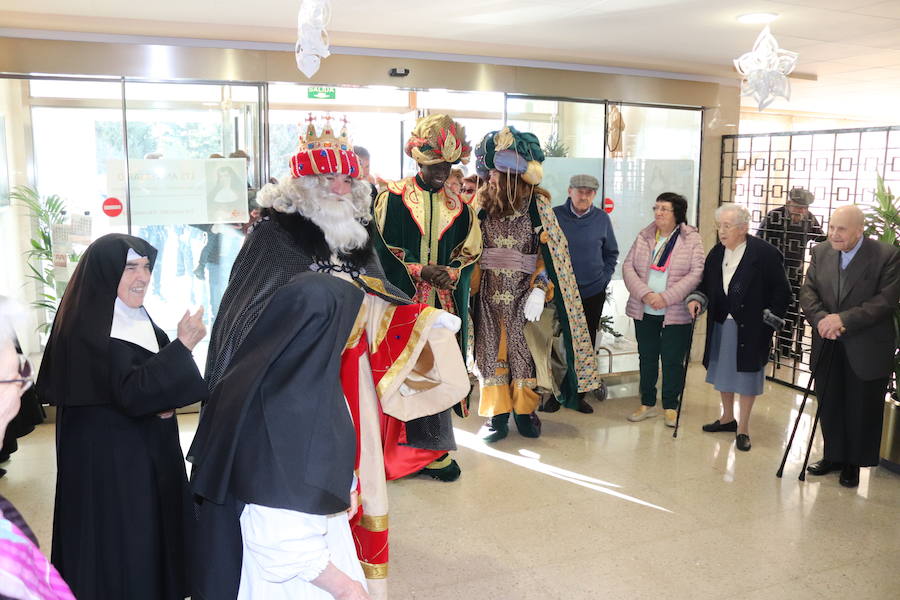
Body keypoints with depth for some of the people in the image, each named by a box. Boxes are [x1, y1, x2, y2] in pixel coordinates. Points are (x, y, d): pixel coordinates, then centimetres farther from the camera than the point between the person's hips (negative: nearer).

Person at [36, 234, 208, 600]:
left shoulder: (138, 321, 9)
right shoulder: (90, 329, -18)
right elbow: (131, 393, -27)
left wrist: (166, 403, -5)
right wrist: (182, 346, -28)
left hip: (149, 453, 9)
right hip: (109, 460, -9)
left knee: (151, 539, 16)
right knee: (119, 551, 1)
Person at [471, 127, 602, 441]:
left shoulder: (537, 206, -4)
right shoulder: (484, 208, 4)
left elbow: (550, 252, -5)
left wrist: (539, 288, -15)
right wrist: (473, 286, 2)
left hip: (523, 293, -2)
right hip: (490, 294, 3)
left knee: (524, 351, 4)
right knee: (492, 351, 5)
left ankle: (525, 410, 20)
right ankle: (498, 414, 14)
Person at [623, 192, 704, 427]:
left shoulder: (692, 240, -4)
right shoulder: (644, 236, 6)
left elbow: (696, 273, -11)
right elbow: (628, 267, 1)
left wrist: (666, 297, -19)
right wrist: (645, 294, -15)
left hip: (676, 313, -3)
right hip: (644, 311, 4)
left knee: (673, 361, 4)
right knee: (647, 358, 13)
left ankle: (671, 407, 20)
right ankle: (647, 404, 26)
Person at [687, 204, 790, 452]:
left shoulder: (766, 253, -12)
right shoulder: (716, 253, 6)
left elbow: (781, 291, -9)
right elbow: (706, 284, 16)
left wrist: (770, 323, -13)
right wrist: (696, 298, -4)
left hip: (751, 327, -6)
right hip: (721, 324, 6)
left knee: (746, 374, 4)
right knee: (723, 371, 16)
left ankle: (743, 428, 18)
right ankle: (727, 418, 36)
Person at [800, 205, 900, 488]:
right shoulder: (821, 252, 2)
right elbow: (808, 292, 0)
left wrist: (843, 319, -24)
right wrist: (821, 319, -19)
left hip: (867, 350, -4)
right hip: (828, 347, 4)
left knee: (861, 410, 9)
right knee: (829, 406, 14)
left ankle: (853, 463, 26)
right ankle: (833, 456, 32)